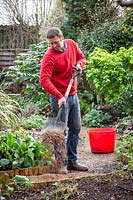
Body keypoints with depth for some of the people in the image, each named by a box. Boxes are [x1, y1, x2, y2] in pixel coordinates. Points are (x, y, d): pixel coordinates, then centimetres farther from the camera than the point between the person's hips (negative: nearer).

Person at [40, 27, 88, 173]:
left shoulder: (71, 44, 0)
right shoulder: (49, 56, -19)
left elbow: (82, 57, 18)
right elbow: (44, 80, -26)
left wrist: (79, 64, -6)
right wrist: (59, 96, -33)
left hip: (73, 95, 7)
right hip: (60, 97, -7)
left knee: (75, 129, 13)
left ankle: (72, 161, 23)